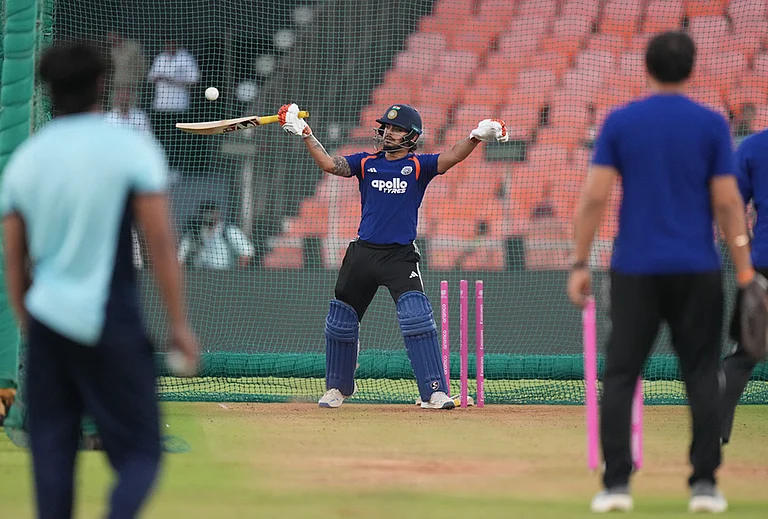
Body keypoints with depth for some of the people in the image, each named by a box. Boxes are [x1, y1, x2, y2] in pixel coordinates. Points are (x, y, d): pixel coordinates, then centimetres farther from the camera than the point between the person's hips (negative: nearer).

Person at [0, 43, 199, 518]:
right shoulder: (132, 148, -6)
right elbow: (160, 242, -9)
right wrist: (180, 325, -4)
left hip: (48, 321, 4)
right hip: (113, 326, -4)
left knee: (52, 451, 10)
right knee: (139, 452, 4)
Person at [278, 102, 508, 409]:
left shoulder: (418, 166, 0)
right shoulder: (366, 163, 8)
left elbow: (452, 157, -16)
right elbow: (330, 165, -4)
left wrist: (477, 137, -33)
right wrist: (305, 134, -14)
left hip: (400, 257, -4)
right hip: (363, 253, 4)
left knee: (417, 317, -20)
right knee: (340, 321, 12)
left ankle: (435, 392, -21)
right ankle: (337, 388, 32)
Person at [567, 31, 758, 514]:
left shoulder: (620, 122, 1)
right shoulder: (711, 124, -1)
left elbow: (595, 196, -4)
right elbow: (727, 202, -5)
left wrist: (580, 263, 1)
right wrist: (745, 271, -1)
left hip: (635, 271, 0)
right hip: (697, 272, 0)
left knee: (620, 375, 5)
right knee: (701, 375, 7)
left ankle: (617, 484, -3)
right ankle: (704, 484, 2)